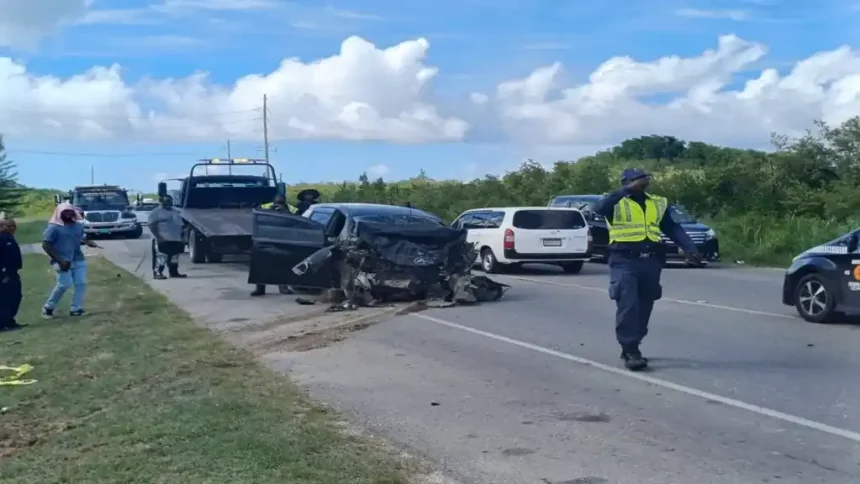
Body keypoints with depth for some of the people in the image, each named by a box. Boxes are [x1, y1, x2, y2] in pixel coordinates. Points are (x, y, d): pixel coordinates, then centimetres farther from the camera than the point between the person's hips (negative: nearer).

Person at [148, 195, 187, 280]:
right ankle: (157, 273, -10)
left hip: (176, 239, 7)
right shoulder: (156, 212, -5)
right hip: (162, 240, -7)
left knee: (174, 257, 12)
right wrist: (158, 237, -21)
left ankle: (174, 272, 20)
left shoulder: (176, 211, 18)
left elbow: (180, 225, 23)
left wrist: (181, 237, 14)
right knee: (161, 257, -12)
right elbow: (151, 225, -12)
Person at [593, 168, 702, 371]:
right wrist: (629, 190, -28)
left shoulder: (658, 203, 14)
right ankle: (630, 351, -8)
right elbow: (600, 208, -23)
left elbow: (673, 229, 12)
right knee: (628, 306, -12)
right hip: (624, 262, -5)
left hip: (651, 262, 5)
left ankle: (631, 348, 24)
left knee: (644, 307, 10)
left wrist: (690, 248, -3)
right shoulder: (616, 202, 0)